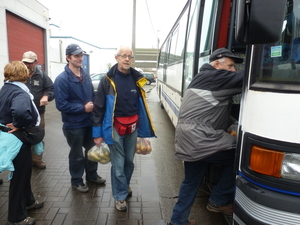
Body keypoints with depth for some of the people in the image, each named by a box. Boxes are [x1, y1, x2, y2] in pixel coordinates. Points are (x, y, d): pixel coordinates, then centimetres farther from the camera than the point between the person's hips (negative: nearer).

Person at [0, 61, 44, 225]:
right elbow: (20, 111, -45)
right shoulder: (20, 93, -24)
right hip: (18, 140, -10)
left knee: (24, 172, 24)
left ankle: (28, 201, 44)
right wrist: (19, 125, -27)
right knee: (20, 175, 6)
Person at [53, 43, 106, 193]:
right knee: (77, 155, 10)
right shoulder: (62, 79, -16)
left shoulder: (86, 76, 5)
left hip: (90, 121, 7)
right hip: (74, 125, -6)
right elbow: (61, 105, -21)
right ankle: (76, 181, 32)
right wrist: (83, 108, -21)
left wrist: (93, 106, -2)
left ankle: (92, 175, 41)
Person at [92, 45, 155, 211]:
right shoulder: (107, 80, -8)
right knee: (118, 164, 7)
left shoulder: (137, 79, 3)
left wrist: (143, 129, 12)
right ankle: (120, 196, 26)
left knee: (129, 161, 18)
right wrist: (98, 133, -8)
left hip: (133, 127, 4)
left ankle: (125, 185, 44)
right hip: (115, 128, -4)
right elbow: (99, 108, -7)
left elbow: (141, 105, 10)